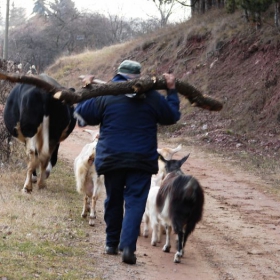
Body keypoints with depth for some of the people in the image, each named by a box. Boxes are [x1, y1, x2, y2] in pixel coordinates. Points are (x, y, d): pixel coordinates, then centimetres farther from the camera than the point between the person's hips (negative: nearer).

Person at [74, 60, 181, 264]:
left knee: (113, 201, 16)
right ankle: (127, 246, -19)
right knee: (135, 202, -3)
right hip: (142, 161, -1)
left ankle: (112, 244, 26)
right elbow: (173, 116, 13)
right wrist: (172, 91, 24)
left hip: (111, 159, 1)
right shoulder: (152, 97, 1)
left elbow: (82, 113, 4)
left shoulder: (105, 95, -3)